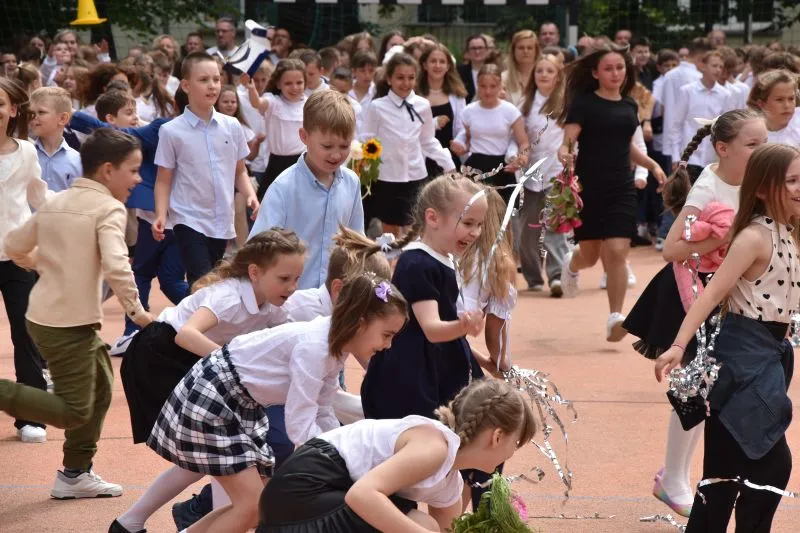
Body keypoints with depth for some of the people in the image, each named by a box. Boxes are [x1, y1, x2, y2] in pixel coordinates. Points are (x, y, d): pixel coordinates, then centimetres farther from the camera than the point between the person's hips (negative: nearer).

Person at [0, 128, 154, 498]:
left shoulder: (55, 203, 13)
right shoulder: (108, 208, -11)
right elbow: (115, 266, -24)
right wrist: (136, 310, -14)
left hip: (43, 313, 9)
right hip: (68, 324, -9)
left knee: (99, 389, 21)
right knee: (74, 411, -3)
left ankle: (75, 474, 26)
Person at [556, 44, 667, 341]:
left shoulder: (629, 105, 10)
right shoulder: (584, 103, -5)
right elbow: (567, 142, -10)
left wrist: (651, 164, 13)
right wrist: (565, 155, -32)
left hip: (621, 189, 3)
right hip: (588, 188, -3)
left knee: (617, 252, -10)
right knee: (590, 255, 9)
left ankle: (615, 317, -4)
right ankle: (571, 265, 47)